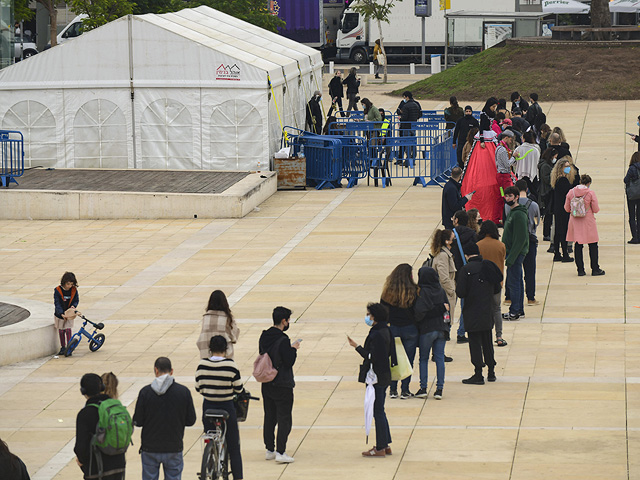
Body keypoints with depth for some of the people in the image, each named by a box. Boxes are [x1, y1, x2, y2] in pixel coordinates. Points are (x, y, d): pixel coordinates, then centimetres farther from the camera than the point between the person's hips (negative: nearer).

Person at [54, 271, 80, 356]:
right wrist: (62, 313, -26)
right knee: (61, 331, 9)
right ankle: (63, 347, 23)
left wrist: (73, 306, -17)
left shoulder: (74, 290, -7)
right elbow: (57, 303, -16)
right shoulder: (57, 290, -15)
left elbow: (76, 300, 5)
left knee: (68, 330, -7)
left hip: (69, 314, 0)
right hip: (60, 314, 0)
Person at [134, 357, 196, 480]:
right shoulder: (183, 391, -7)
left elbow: (138, 422, -7)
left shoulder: (145, 392, -10)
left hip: (150, 448, -1)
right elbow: (191, 420, -1)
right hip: (174, 449, 1)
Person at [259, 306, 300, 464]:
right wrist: (294, 349, -2)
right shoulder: (283, 341, -20)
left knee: (269, 418, 15)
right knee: (284, 419, -3)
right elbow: (289, 362, -19)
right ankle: (280, 452, -8)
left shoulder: (264, 337, 5)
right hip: (282, 386, -8)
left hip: (266, 384, 8)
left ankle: (269, 450, 21)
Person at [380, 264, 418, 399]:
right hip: (409, 330, -2)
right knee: (408, 360, 6)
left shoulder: (387, 292, -2)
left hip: (392, 328, 2)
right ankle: (405, 390, 6)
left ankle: (393, 389, 11)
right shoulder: (412, 292, -11)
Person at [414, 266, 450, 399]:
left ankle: (423, 388, 5)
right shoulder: (441, 291, 5)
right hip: (442, 328, 4)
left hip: (426, 329, -4)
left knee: (423, 358, 8)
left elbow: (420, 312, -20)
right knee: (440, 358, 6)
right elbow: (447, 308, 8)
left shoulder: (422, 291, -12)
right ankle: (439, 389, 2)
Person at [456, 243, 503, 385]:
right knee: (487, 341, 17)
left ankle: (478, 375, 0)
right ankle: (491, 372, 22)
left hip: (473, 314, -6)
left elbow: (461, 292, -18)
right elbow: (497, 289, 9)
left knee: (475, 342, 0)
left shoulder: (466, 269, -15)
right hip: (488, 312, 6)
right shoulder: (489, 266, 2)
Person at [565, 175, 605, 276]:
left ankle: (580, 270, 8)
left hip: (575, 222, 3)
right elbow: (596, 209, -8)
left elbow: (567, 208, 5)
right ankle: (595, 269, 12)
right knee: (593, 246, 9)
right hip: (588, 222, -3)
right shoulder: (590, 193, -11)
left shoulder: (571, 192, -3)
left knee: (578, 246, 9)